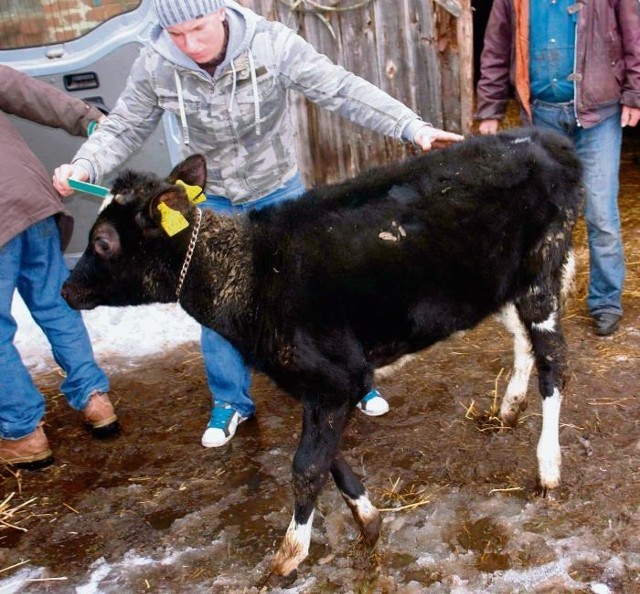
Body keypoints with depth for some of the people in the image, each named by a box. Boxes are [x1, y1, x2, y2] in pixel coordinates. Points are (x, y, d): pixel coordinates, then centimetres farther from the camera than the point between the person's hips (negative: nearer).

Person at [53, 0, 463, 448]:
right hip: (213, 200, 2)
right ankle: (231, 401, 27)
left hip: (280, 190, -1)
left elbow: (343, 90, -24)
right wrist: (85, 165, -22)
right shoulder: (154, 66, -18)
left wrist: (410, 125, -32)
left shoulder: (272, 44, -25)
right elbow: (125, 127, -4)